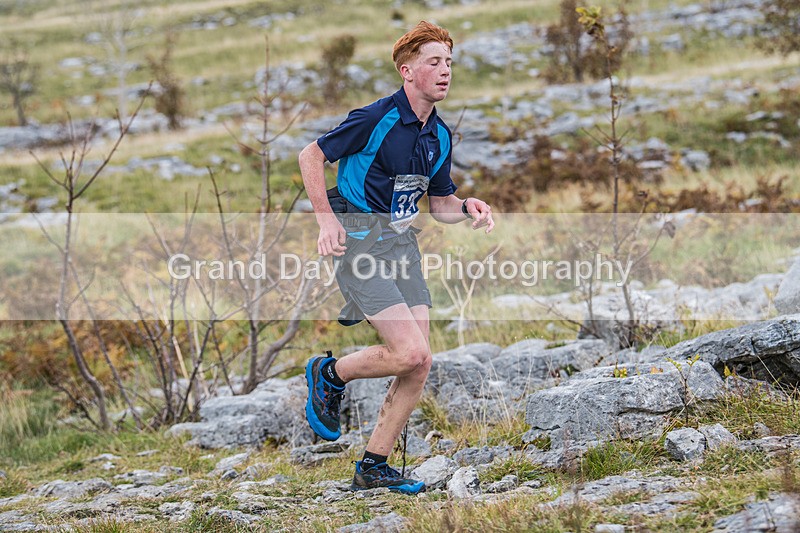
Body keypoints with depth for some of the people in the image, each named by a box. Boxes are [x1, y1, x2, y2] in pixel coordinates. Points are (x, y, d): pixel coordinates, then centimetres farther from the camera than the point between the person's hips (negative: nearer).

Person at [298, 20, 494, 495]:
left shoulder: (440, 135, 8)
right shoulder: (376, 119, -15)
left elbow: (440, 202, 19)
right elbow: (311, 156, -8)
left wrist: (467, 207, -3)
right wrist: (328, 220, -16)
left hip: (402, 242, 8)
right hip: (359, 240, -8)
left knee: (419, 365, 1)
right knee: (410, 351, -19)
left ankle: (374, 467, 12)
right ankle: (330, 375, 9)